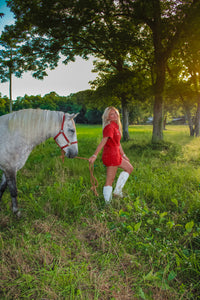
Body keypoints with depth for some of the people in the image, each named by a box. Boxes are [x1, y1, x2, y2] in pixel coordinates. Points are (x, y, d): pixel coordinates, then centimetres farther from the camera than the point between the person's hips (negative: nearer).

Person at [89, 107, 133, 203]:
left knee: (129, 168, 22)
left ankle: (118, 190, 21)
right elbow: (103, 142, -27)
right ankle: (107, 203, 9)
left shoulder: (116, 126, 13)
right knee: (109, 181, -2)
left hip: (116, 155, 10)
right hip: (111, 155, -10)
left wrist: (123, 155, 25)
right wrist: (94, 155, -33)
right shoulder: (110, 127, -17)